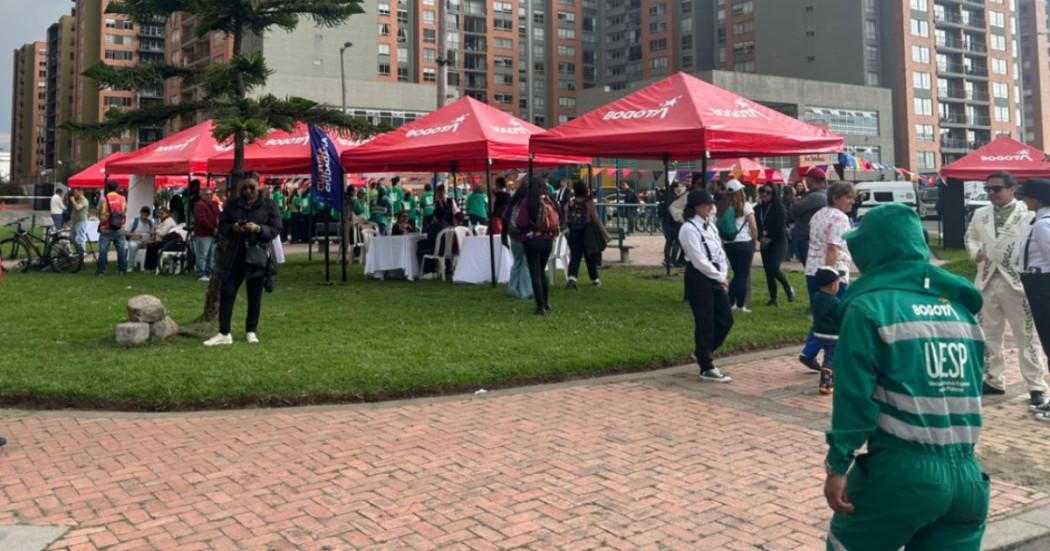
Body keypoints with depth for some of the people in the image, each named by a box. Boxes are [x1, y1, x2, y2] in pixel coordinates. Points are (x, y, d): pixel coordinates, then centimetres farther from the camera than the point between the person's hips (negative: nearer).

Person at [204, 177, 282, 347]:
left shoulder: (269, 205, 1)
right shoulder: (233, 204, 8)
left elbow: (276, 229, -3)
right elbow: (222, 226, 10)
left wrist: (258, 228, -20)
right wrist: (232, 227, -12)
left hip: (258, 255, -2)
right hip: (235, 255, 2)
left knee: (255, 295, 6)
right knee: (227, 292, -4)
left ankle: (251, 331, 20)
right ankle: (224, 333, 1)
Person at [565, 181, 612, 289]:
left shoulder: (570, 203, 1)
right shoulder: (589, 203, -9)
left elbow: (566, 221, 6)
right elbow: (596, 220, -10)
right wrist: (605, 234, -5)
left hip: (574, 234, 2)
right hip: (588, 234, -2)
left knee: (574, 257, -1)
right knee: (591, 257, 14)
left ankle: (572, 278, -24)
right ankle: (595, 279, 29)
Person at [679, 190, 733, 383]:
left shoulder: (710, 225, 12)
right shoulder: (689, 229, -13)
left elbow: (720, 251, 12)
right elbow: (699, 260, -16)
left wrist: (724, 275, -2)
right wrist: (720, 278, -9)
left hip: (715, 278, 8)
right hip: (698, 278, -8)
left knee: (725, 319, 9)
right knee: (705, 323, -1)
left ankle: (703, 352, 31)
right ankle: (707, 368, 10)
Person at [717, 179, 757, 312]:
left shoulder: (722, 207, 4)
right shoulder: (745, 206, -7)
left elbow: (720, 226, 2)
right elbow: (754, 227, -9)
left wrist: (725, 237, 11)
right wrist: (754, 239, 6)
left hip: (729, 244, 5)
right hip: (744, 243, -4)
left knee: (737, 274, 17)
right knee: (744, 275, 3)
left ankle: (731, 303, 15)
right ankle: (740, 305, 4)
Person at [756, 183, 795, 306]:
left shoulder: (779, 208, -7)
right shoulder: (758, 209, 7)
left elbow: (780, 227, -12)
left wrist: (770, 239, -13)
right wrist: (761, 238, -9)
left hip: (778, 242, -5)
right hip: (764, 243, 5)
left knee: (774, 267, -19)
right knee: (768, 270, 5)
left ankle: (789, 289, 6)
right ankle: (773, 298, 12)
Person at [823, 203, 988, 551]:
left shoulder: (870, 306, -8)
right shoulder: (961, 306, 12)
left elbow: (855, 397, -12)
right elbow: (972, 389, 17)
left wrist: (837, 465, -8)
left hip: (902, 470, -5)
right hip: (966, 474, 6)